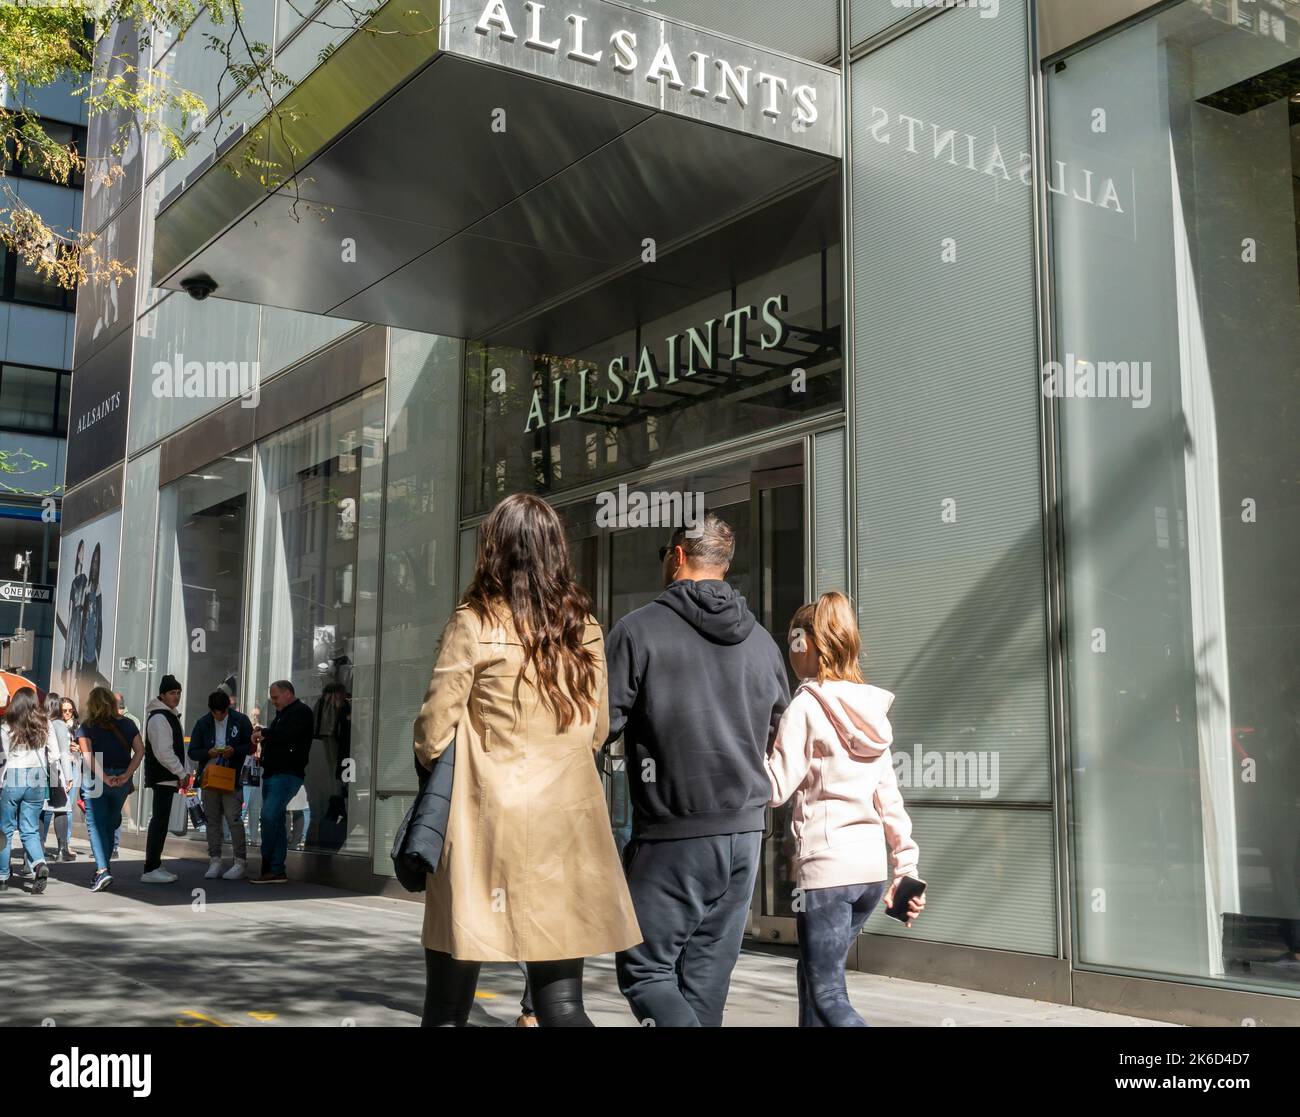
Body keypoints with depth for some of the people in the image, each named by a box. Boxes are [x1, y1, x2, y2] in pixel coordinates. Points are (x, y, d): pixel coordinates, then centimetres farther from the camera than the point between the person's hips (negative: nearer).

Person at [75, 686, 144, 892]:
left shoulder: (87, 726, -2)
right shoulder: (127, 724, 5)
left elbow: (88, 756, -15)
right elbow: (140, 751, -4)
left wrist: (105, 777, -19)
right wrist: (126, 775, -10)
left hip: (94, 780, -3)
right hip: (121, 780, 3)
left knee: (96, 825, -1)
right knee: (110, 825, 17)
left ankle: (103, 870, -16)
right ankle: (103, 867, 22)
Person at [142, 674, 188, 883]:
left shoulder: (170, 716, 19)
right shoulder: (158, 717, -14)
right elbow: (163, 752, -21)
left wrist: (180, 773, 16)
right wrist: (181, 773, -16)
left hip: (168, 777, 10)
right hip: (162, 777, -10)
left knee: (160, 820, 13)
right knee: (160, 820, -10)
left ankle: (155, 865, 19)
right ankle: (150, 870, -10)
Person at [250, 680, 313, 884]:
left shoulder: (301, 711, -6)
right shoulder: (281, 714, 23)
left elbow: (288, 734, -22)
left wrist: (263, 733, -11)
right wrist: (263, 738, 5)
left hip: (287, 774, -10)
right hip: (272, 774, 10)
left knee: (269, 816, -19)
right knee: (275, 821, 8)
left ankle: (267, 866, -13)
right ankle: (277, 871, 10)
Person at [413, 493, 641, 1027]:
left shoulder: (475, 623, -7)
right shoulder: (585, 627, 7)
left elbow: (431, 738, -5)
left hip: (487, 823, -4)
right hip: (569, 826, 4)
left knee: (447, 1005, 9)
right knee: (562, 1006, 8)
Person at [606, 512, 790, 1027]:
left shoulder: (639, 629, -9)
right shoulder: (761, 640, 8)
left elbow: (602, 724, -11)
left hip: (671, 837, -5)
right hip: (744, 833, 5)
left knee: (644, 969, 7)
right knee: (706, 980, 13)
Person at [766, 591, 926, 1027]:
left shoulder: (807, 706, -9)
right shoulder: (870, 709, 10)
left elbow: (776, 788, -11)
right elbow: (889, 799, 9)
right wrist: (906, 869, 11)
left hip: (826, 866, -7)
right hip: (872, 866, 7)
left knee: (828, 995, -2)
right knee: (814, 972, 21)